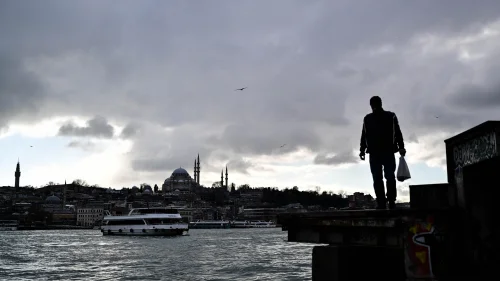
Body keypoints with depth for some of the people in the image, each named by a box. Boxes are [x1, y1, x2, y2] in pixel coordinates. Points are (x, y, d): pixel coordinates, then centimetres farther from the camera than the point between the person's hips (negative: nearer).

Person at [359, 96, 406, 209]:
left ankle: (391, 201, -4)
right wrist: (362, 150, 6)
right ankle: (381, 203, -1)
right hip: (374, 153, 2)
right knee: (377, 179, -2)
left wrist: (401, 147, -4)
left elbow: (397, 133, 7)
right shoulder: (367, 119, 16)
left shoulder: (391, 116, 10)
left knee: (390, 177, -8)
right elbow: (364, 135, 15)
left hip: (388, 152, -2)